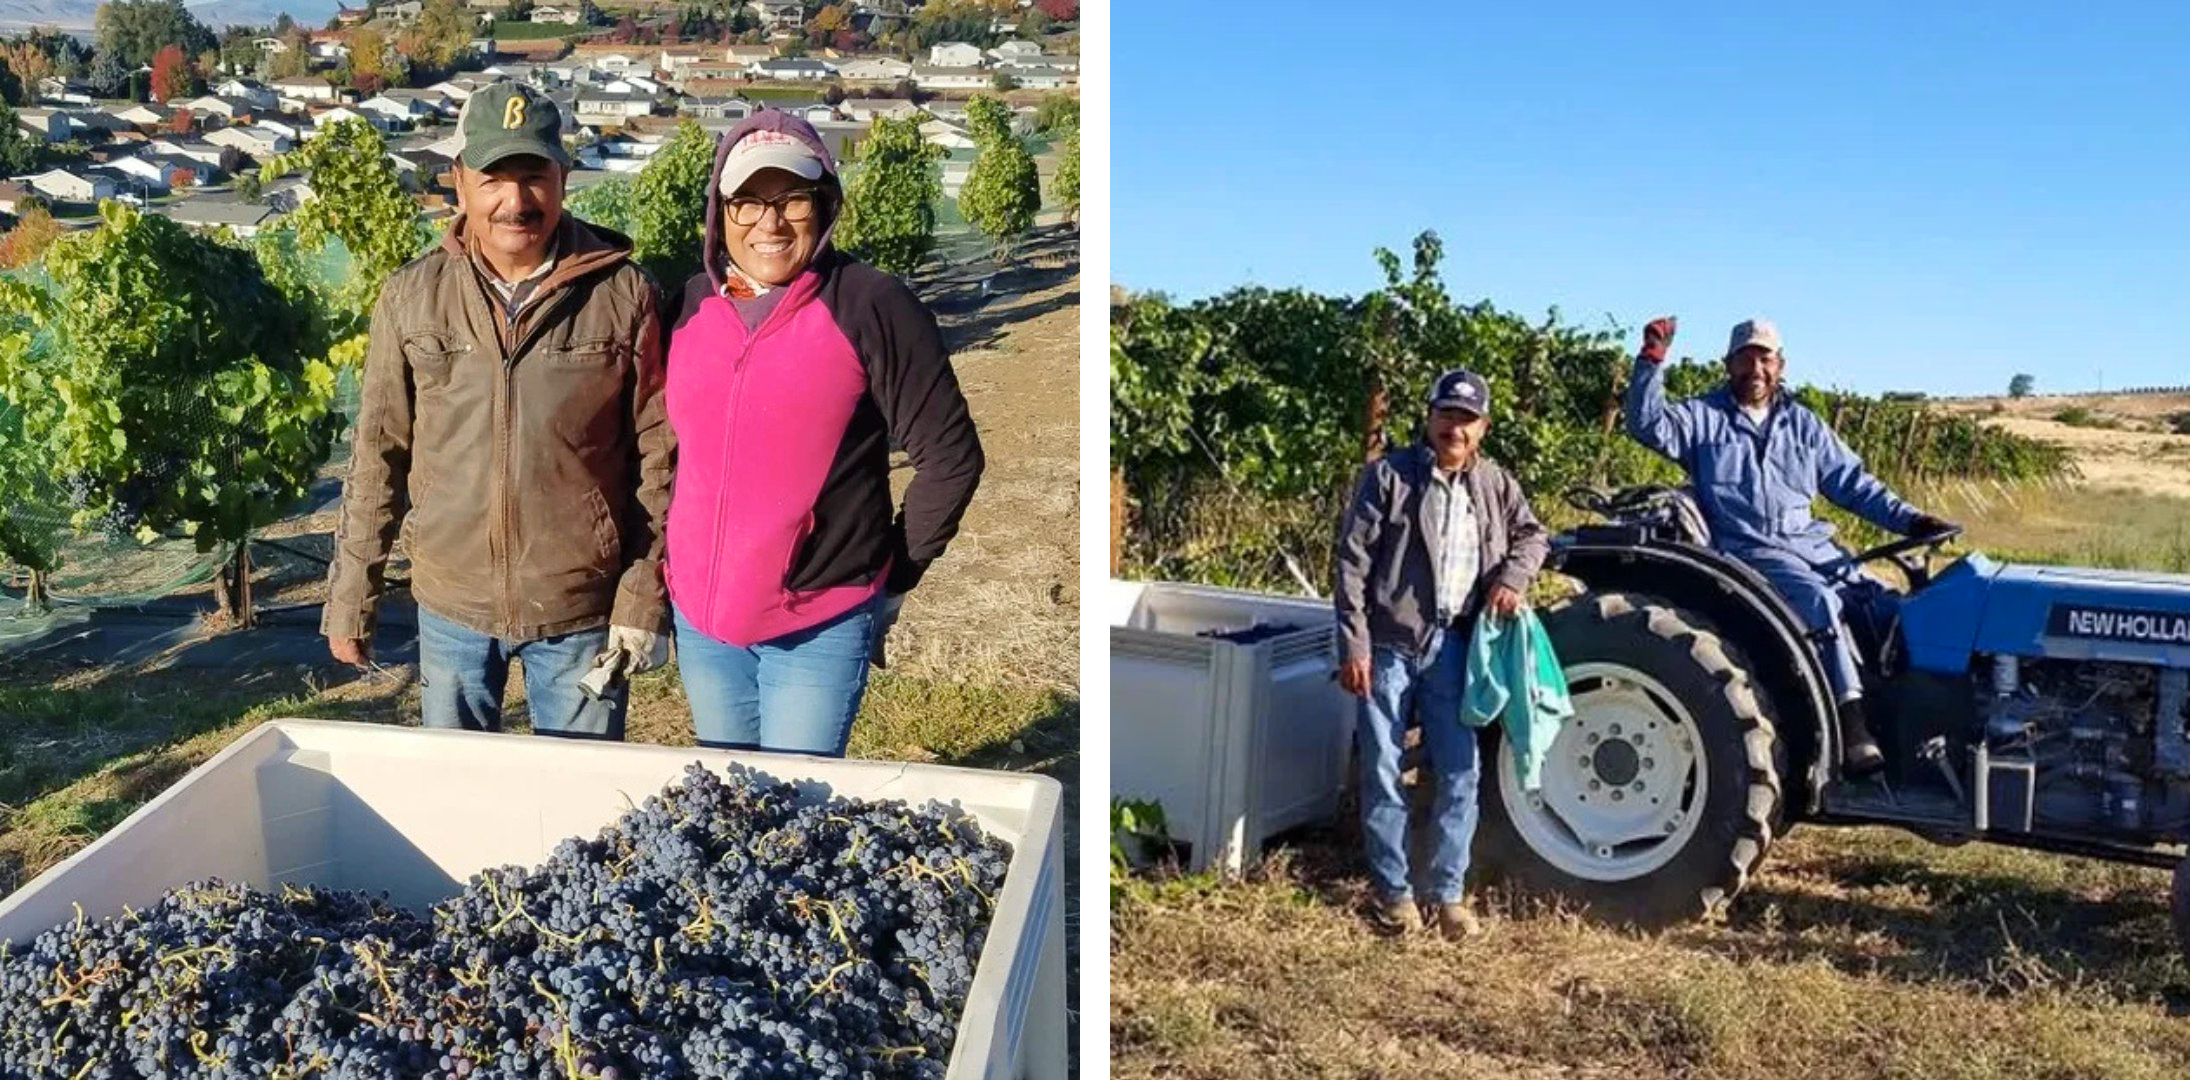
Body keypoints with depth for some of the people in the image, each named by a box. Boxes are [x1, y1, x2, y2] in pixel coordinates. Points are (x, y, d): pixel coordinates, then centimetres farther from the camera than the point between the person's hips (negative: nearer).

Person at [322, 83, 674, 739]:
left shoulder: (623, 295, -8)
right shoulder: (411, 298, -3)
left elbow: (657, 457, -4)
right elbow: (378, 453, 4)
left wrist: (645, 595, -6)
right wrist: (350, 593, 5)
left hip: (582, 609, -2)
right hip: (450, 606, 2)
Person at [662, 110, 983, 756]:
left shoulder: (872, 307, -11)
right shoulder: (689, 304, 3)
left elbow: (950, 456, -9)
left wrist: (894, 574, -3)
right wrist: (670, 564, 11)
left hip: (821, 628, -5)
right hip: (700, 621, 5)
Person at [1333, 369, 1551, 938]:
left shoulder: (1494, 482, 8)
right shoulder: (1389, 475, -5)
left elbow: (1532, 535, 20)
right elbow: (1351, 561, -8)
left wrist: (1513, 576, -3)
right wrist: (1354, 644, -13)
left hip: (1451, 646, 4)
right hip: (1388, 644, -4)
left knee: (1460, 773, 5)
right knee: (1382, 773, 3)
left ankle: (1449, 892, 18)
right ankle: (1394, 891, 18)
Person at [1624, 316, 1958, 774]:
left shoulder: (1802, 423, 18)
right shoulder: (1702, 418, 6)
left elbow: (1853, 483, 17)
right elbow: (1648, 424, -12)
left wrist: (1909, 519, 5)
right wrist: (1652, 360, -23)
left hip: (1813, 544, 6)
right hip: (1749, 551, -6)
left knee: (1883, 605, -12)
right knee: (1820, 601, -31)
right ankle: (1852, 727, -34)